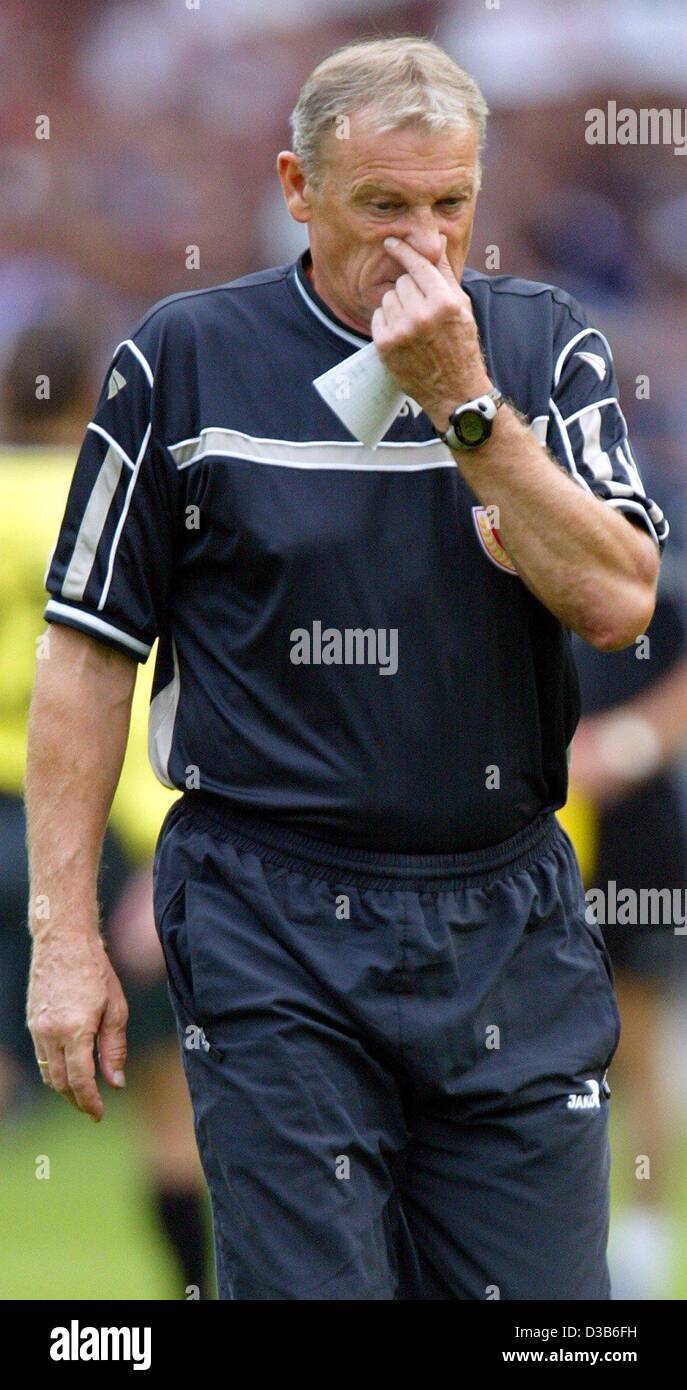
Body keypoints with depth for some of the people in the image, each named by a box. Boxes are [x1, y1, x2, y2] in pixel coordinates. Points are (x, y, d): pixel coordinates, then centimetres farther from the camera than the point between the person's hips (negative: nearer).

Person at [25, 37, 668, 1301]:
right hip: (273, 932, -2)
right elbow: (89, 652, 2)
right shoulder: (186, 360, 0)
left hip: (510, 924, 2)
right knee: (308, 1286, -5)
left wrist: (462, 400, -15)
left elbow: (616, 603, -8)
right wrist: (64, 933, -2)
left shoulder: (544, 348, 5)